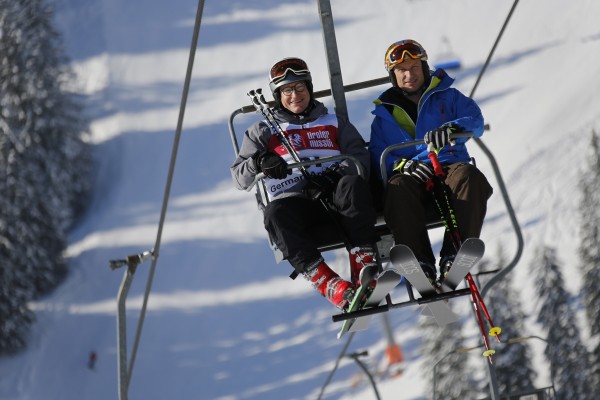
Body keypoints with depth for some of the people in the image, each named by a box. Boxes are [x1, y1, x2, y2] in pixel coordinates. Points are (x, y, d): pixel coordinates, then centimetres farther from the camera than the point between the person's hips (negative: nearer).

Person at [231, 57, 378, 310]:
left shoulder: (334, 123, 27)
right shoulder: (263, 131, 24)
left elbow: (360, 158, 11)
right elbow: (239, 178, 13)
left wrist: (334, 175, -11)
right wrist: (258, 162, -11)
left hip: (333, 198, 1)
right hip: (293, 201, 0)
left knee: (353, 184, -35)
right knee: (275, 214, -37)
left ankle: (364, 266, -40)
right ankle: (328, 283, -44)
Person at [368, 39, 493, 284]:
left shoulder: (447, 97, 21)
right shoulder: (384, 115, 23)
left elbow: (475, 120, 3)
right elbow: (376, 157, 12)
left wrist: (451, 128, -20)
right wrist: (401, 165, -11)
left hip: (450, 166, 0)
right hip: (413, 180, 0)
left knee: (468, 176, -36)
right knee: (397, 188, -36)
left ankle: (454, 257, -46)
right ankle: (421, 264, -48)